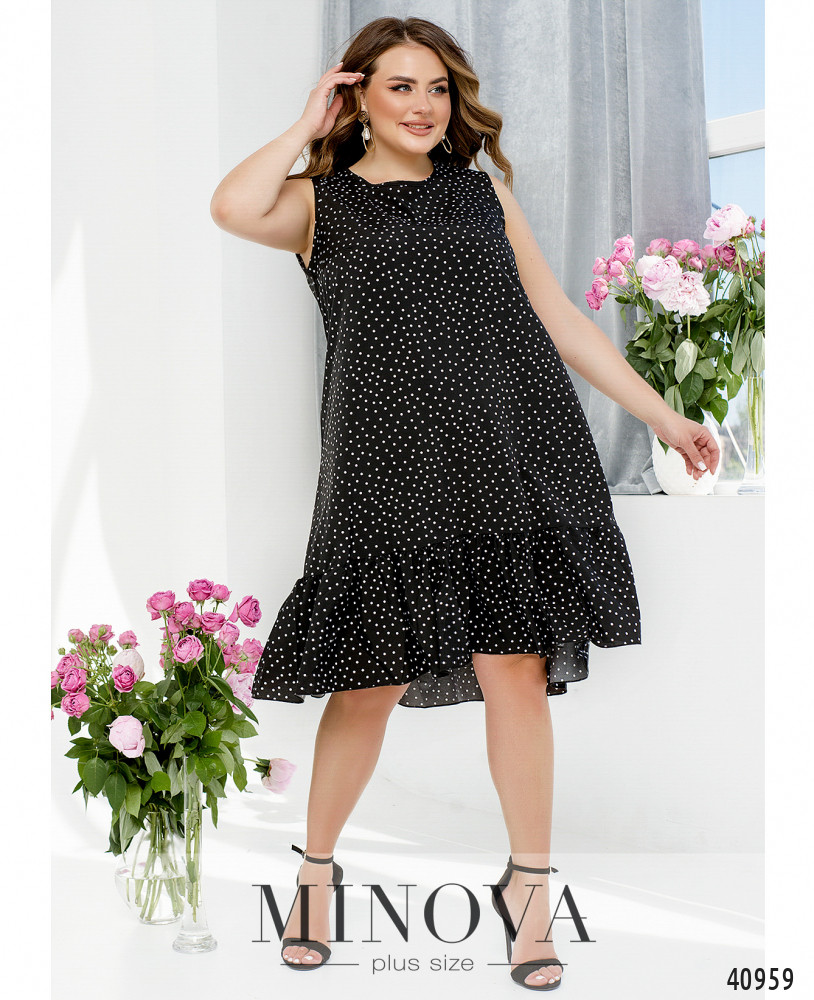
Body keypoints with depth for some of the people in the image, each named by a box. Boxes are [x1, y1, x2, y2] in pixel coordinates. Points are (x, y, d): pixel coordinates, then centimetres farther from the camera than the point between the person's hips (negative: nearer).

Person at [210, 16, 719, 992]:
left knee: (516, 668, 1)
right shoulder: (320, 202, 9)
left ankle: (528, 883, 16)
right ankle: (316, 866, 25)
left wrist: (665, 417, 15)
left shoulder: (482, 190, 17)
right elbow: (233, 208, -15)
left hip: (514, 452, 2)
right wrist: (309, 122, 1)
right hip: (390, 463, -2)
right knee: (375, 679, 1)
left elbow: (562, 319, 18)